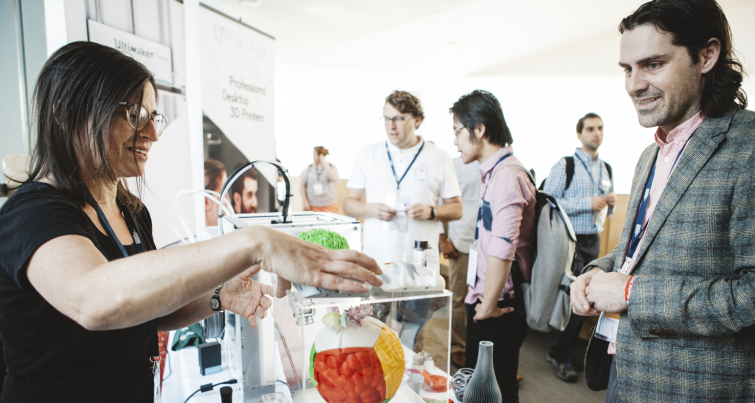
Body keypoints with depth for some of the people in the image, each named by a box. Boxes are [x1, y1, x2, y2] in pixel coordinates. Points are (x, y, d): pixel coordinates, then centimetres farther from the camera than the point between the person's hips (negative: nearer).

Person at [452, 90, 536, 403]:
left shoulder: (507, 175, -20)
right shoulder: (494, 172, 11)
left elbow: (502, 249, -28)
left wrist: (489, 305, -18)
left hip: (498, 308, -9)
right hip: (485, 300, 9)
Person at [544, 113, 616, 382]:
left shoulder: (606, 169, 16)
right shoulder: (565, 166, -6)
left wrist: (610, 204, 1)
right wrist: (587, 203, -19)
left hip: (594, 242, 7)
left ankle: (565, 351, 24)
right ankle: (561, 357, 10)